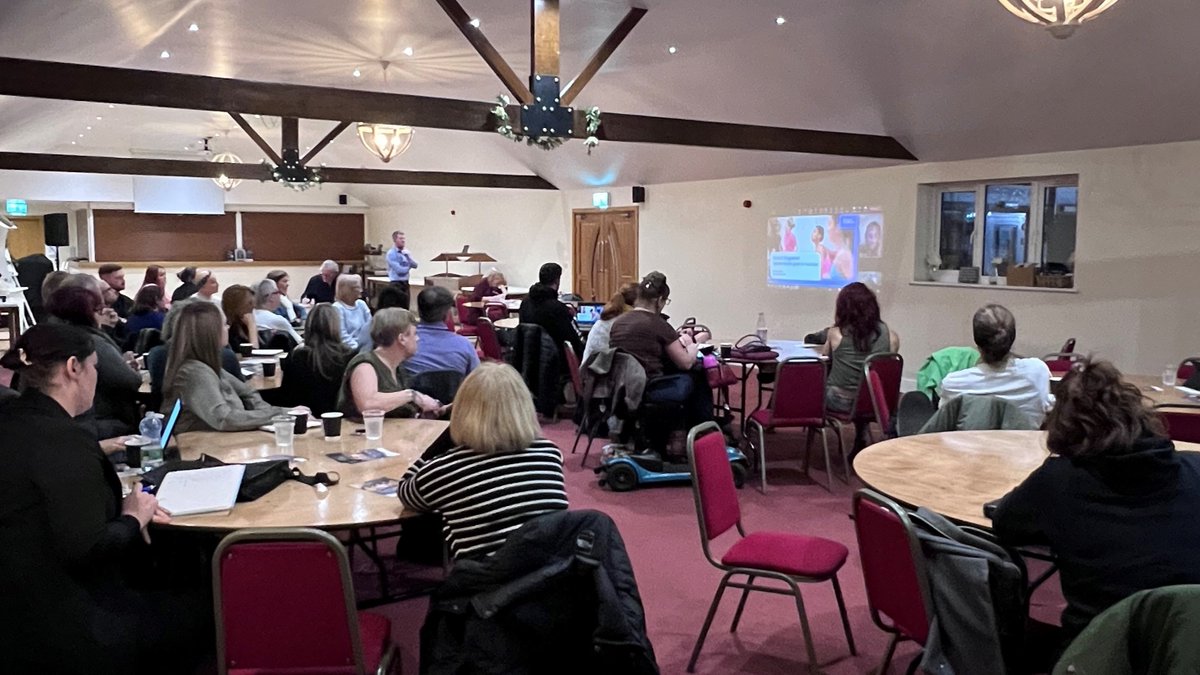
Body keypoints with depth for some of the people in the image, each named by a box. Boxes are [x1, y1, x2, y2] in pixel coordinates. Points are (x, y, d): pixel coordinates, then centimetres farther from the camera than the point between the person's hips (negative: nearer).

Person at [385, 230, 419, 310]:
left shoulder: (406, 252, 11)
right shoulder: (391, 253, -10)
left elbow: (415, 265, 2)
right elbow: (399, 269, -17)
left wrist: (407, 256, -11)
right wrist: (409, 267, 0)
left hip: (405, 283, 6)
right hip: (396, 283, -6)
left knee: (406, 308, 8)